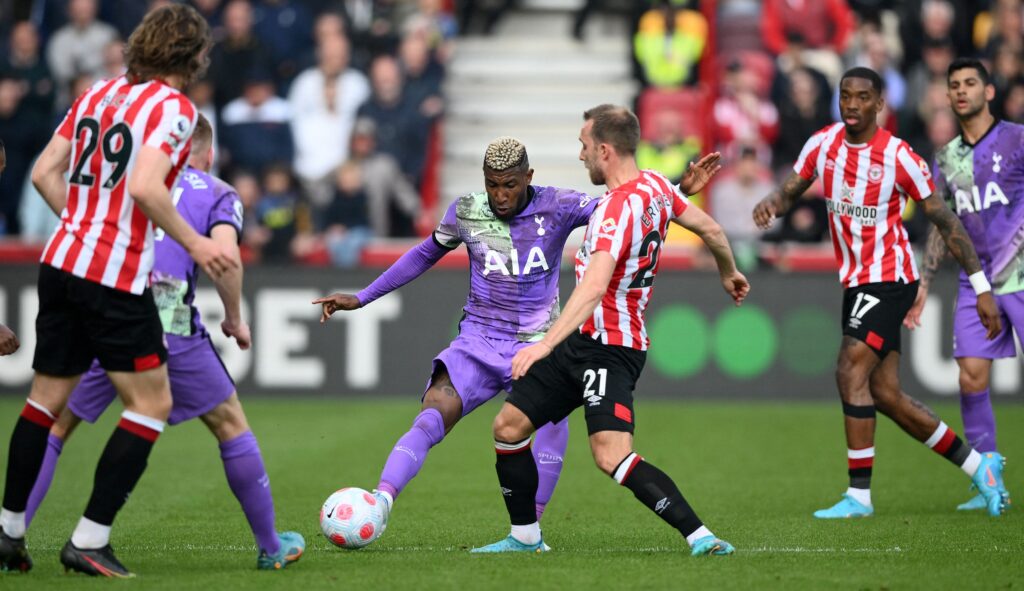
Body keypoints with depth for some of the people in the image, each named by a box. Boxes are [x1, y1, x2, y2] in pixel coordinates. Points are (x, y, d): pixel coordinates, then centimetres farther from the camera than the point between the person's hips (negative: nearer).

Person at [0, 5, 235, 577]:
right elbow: (145, 187, -23)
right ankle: (90, 540, -4)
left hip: (62, 263, 7)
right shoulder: (173, 107, -10)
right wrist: (194, 243, -13)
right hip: (116, 280, -7)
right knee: (152, 403, 1)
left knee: (48, 397, 16)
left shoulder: (98, 94, 12)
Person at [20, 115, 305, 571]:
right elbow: (226, 258, -4)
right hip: (170, 325, -2)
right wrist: (234, 320, 10)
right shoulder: (219, 194, 14)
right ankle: (271, 547, 23)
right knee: (230, 423, 16)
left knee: (56, 427, 13)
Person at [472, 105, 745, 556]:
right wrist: (729, 274, 39)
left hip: (609, 348, -10)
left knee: (611, 455, -25)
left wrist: (546, 344, -41)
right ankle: (525, 536, 25)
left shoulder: (617, 208, -22)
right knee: (508, 426, 11)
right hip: (582, 343, 10)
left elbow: (594, 286, -34)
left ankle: (701, 538, -26)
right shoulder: (655, 186, 6)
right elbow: (711, 230, 19)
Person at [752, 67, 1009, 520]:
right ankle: (978, 465, 20)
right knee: (884, 394, 8)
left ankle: (859, 495, -13)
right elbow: (790, 190, 9)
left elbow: (945, 222, -8)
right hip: (854, 281, 7)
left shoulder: (899, 157, -13)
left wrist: (981, 288, -8)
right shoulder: (823, 144, 2)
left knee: (851, 373, -18)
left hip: (889, 280, -7)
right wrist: (771, 203, -17)